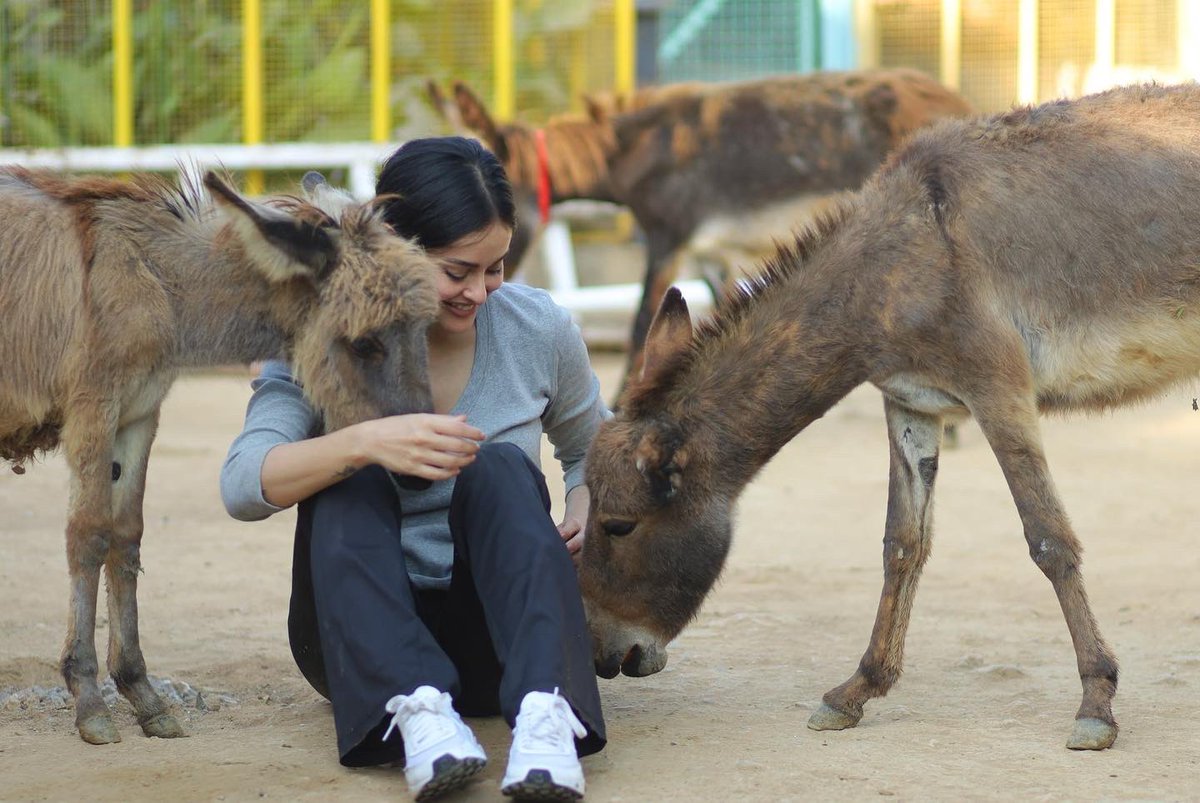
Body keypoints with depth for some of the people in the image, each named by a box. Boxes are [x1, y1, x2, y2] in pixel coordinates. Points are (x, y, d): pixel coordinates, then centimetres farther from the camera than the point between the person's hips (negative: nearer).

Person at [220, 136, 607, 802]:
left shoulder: (538, 329, 0)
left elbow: (591, 449, 18)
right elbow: (243, 486, -22)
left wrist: (586, 511, -6)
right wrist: (366, 442, -40)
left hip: (489, 631, 1)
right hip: (360, 637, -1)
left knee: (501, 468, -27)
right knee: (347, 480, -28)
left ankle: (543, 711, -49)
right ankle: (416, 710, -49)